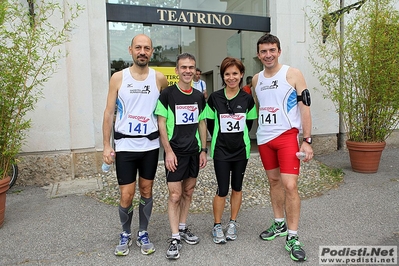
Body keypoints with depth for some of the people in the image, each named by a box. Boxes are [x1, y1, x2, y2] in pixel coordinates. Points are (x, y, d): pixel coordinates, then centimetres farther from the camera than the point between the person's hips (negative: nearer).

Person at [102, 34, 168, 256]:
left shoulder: (160, 79, -1)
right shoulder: (118, 77, -3)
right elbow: (109, 113, -1)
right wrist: (106, 145, -5)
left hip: (150, 145, 1)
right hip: (125, 145, -1)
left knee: (147, 191, 11)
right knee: (127, 195, 2)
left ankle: (143, 234, 30)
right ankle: (125, 234, 27)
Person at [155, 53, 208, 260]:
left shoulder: (199, 96, 7)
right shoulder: (167, 94, -7)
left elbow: (202, 124, 12)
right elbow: (161, 124, -8)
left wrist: (203, 150, 7)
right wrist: (168, 151, -14)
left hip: (194, 151, 5)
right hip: (175, 152, -5)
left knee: (188, 192, 14)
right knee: (175, 195, -3)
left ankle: (182, 228, 30)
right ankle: (175, 237, 9)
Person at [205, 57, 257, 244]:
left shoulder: (247, 99, -1)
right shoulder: (215, 98, -5)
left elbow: (249, 123, 9)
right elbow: (210, 123, 3)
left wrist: (240, 137, 7)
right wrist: (220, 139, 6)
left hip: (241, 150, 2)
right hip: (220, 151, -2)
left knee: (237, 187, 12)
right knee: (222, 190, -1)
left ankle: (233, 223, 30)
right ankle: (217, 226, 19)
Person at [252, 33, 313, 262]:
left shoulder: (293, 74, -6)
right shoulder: (256, 79, 9)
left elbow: (305, 108, -8)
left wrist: (307, 140, -13)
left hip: (287, 136, -5)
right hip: (264, 139, 5)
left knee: (290, 185, -10)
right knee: (274, 181, 14)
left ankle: (292, 237, 5)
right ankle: (280, 224, 31)